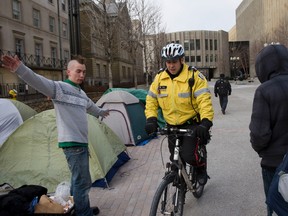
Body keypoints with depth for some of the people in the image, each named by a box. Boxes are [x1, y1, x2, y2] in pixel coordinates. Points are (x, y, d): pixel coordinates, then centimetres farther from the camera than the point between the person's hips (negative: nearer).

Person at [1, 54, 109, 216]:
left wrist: (101, 112, 57)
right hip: (73, 143, -9)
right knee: (82, 181, -3)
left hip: (81, 142, 9)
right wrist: (20, 69, -48)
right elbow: (39, 81, -30)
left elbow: (91, 106, 38)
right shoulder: (59, 87, -10)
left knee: (78, 179, 19)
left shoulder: (82, 93, 17)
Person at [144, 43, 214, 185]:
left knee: (188, 156, -15)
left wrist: (206, 123, -34)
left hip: (192, 123, -4)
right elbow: (151, 100, 4)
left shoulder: (194, 76, -15)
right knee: (175, 159, 11)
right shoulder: (159, 78, -2)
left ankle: (201, 167, 19)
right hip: (171, 125, 4)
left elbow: (205, 100, -22)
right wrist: (151, 119, -10)